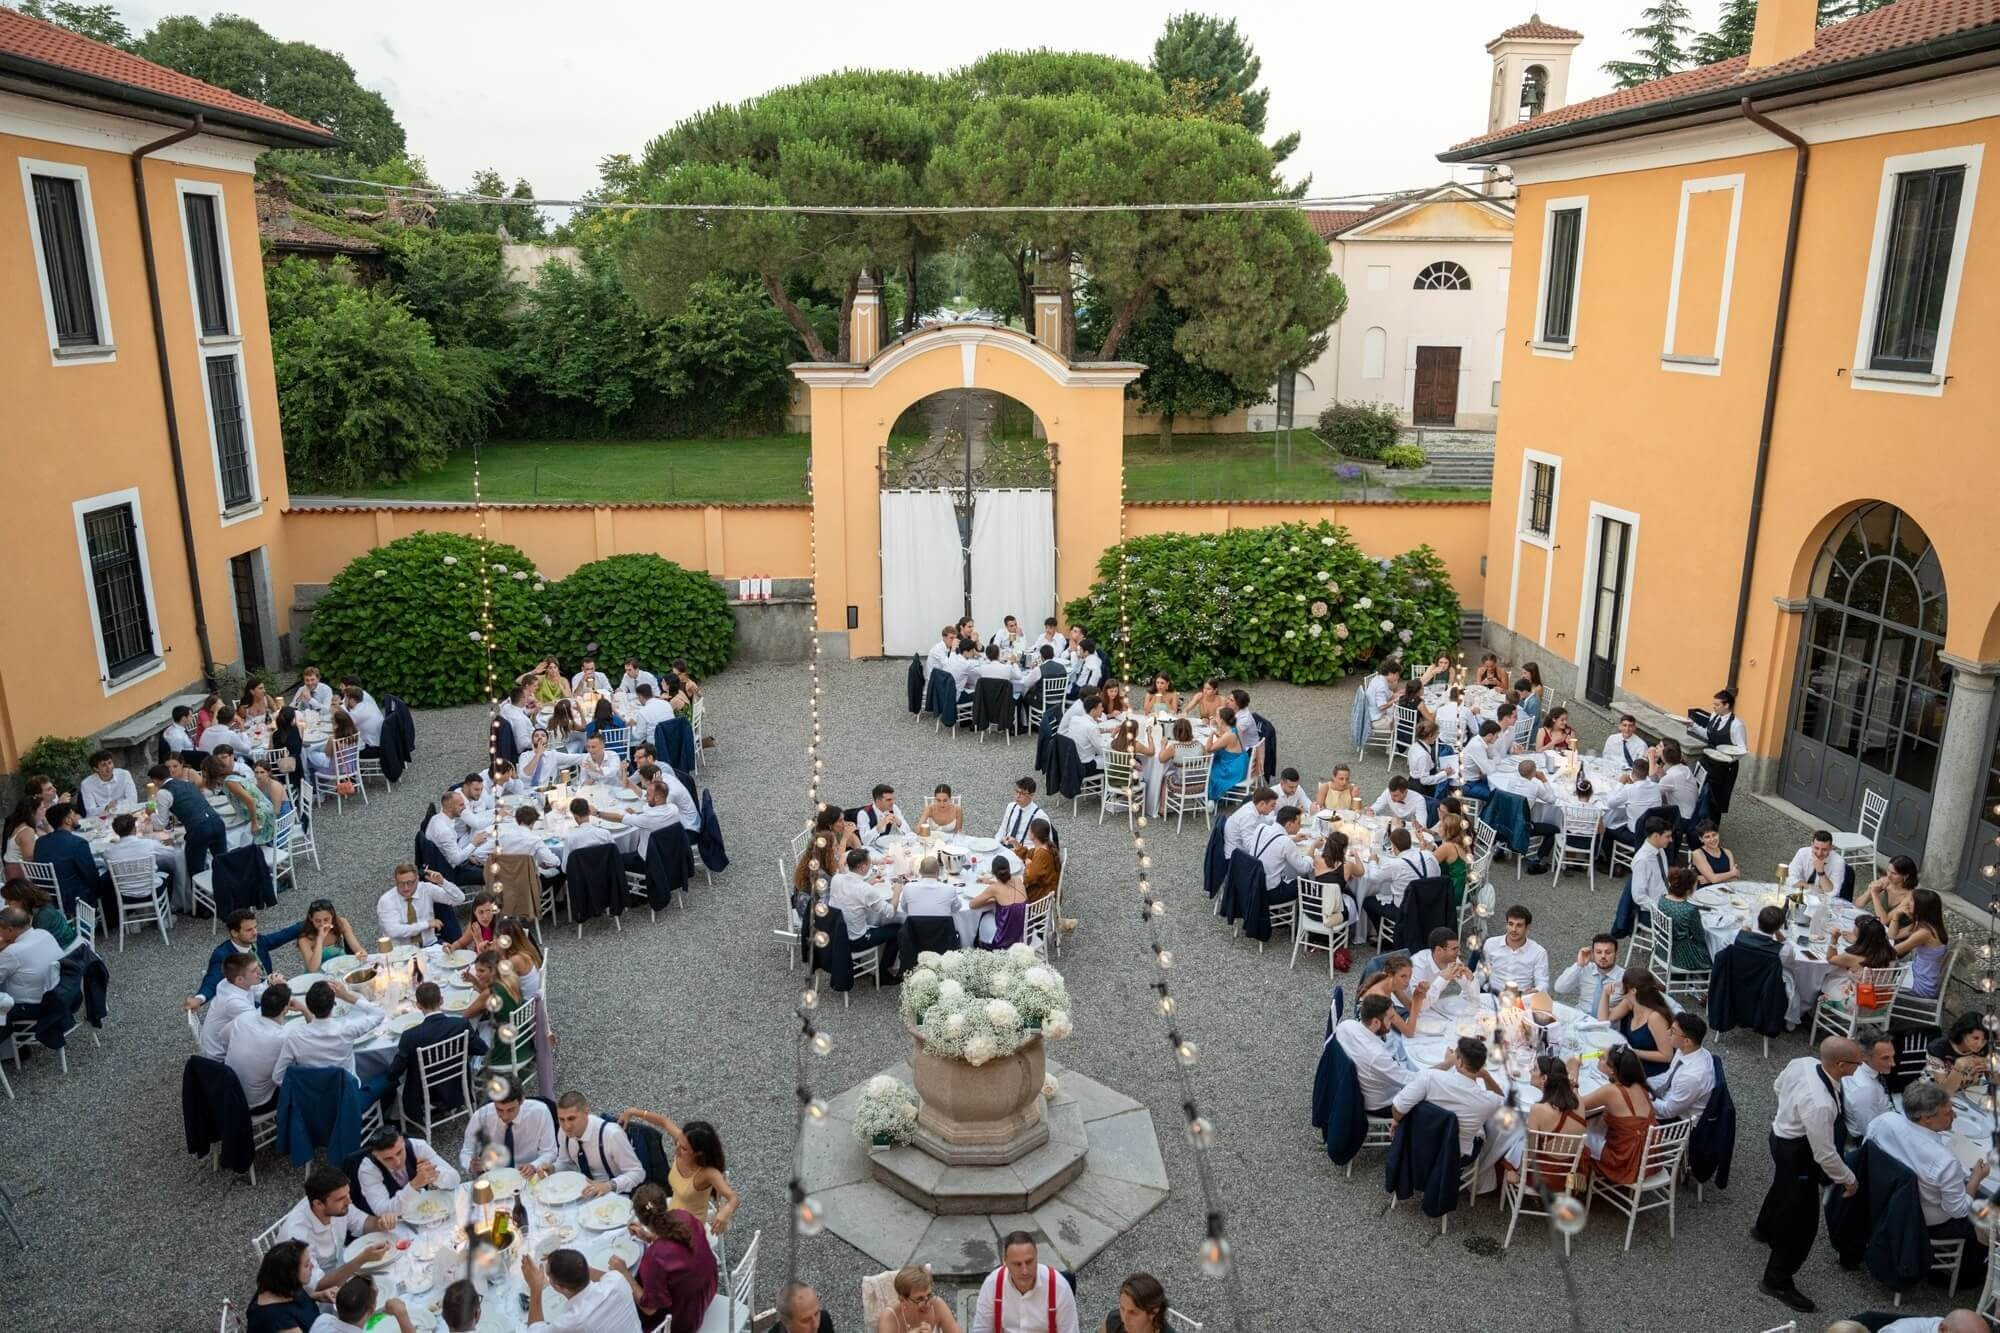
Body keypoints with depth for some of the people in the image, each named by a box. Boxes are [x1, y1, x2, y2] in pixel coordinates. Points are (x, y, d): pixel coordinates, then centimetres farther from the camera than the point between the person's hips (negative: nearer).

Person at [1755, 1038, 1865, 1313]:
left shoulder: (1802, 1063, -16)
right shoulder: (1820, 1104, -40)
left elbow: (1779, 1085, 7)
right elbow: (1824, 1154, -29)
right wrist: (1848, 1180, -11)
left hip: (1782, 1133, 9)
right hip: (1797, 1152, -9)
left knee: (1784, 1185, 35)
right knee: (1802, 1219, 5)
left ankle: (1766, 1229, 63)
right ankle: (1777, 1280, 19)